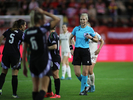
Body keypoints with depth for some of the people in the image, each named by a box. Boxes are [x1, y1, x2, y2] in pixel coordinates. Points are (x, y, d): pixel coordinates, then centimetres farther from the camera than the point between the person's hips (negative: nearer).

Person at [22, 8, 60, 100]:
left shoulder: (27, 32, 5)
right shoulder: (42, 29, -11)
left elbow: (24, 51, 8)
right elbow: (57, 20, -6)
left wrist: (24, 66, 15)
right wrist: (44, 12, -1)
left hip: (32, 62, 6)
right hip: (43, 61, -6)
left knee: (35, 88, 15)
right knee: (43, 89, -8)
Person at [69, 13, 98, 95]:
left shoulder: (90, 29, 0)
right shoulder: (76, 28, 5)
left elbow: (96, 40, 8)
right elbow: (70, 38, 17)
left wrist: (91, 37, -12)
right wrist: (71, 48, 7)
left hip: (85, 51, -2)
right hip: (77, 51, 2)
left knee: (85, 72, -5)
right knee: (77, 73, -4)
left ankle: (82, 90, 9)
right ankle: (86, 86, 19)